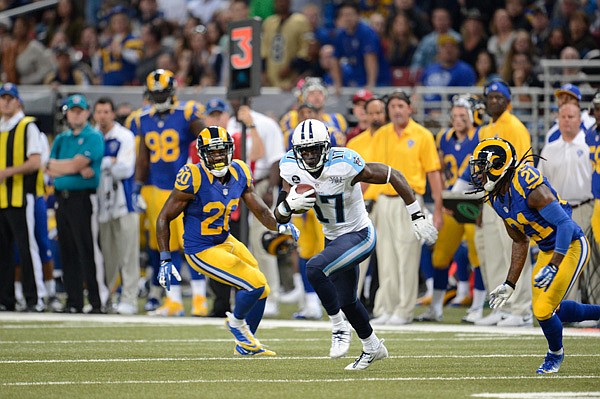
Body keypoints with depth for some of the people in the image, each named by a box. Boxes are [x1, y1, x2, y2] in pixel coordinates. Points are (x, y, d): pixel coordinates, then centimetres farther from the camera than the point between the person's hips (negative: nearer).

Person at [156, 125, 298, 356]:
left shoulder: (239, 173, -5)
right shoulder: (193, 178, -24)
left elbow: (260, 209, 5)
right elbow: (164, 218, -16)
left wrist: (280, 226, -16)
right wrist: (165, 261, -19)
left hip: (225, 242, 8)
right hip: (201, 251, -8)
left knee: (261, 291, 14)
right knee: (256, 284, -16)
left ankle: (245, 344, 35)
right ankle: (237, 322, 15)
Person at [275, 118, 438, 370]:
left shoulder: (344, 164, -29)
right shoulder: (292, 168, -13)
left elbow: (393, 176, -19)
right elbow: (280, 217, -7)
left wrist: (417, 217, -15)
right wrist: (289, 203, -31)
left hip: (359, 235, -7)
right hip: (333, 237, 7)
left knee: (315, 268, -29)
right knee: (346, 300, 21)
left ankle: (339, 328, -12)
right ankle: (372, 347, 45)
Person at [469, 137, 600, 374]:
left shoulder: (529, 187, -29)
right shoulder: (496, 198, -1)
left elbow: (565, 223, -30)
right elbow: (520, 242, 10)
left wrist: (553, 266, -37)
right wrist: (510, 284, 9)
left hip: (571, 247, -9)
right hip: (547, 251, 9)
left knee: (544, 311, -11)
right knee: (551, 310, 14)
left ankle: (555, 353, 20)